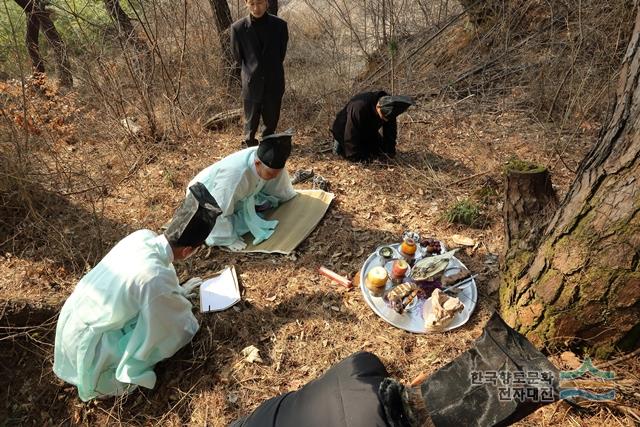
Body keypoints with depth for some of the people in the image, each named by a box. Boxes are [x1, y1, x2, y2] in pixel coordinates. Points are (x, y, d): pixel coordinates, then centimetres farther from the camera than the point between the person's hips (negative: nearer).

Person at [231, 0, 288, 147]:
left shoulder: (280, 25, -4)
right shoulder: (238, 27, -6)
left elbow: (281, 54, 9)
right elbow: (238, 57, 7)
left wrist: (272, 72, 14)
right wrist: (249, 74, 12)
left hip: (274, 83, 1)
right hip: (251, 84, -1)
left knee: (272, 121, 10)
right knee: (250, 123, 5)